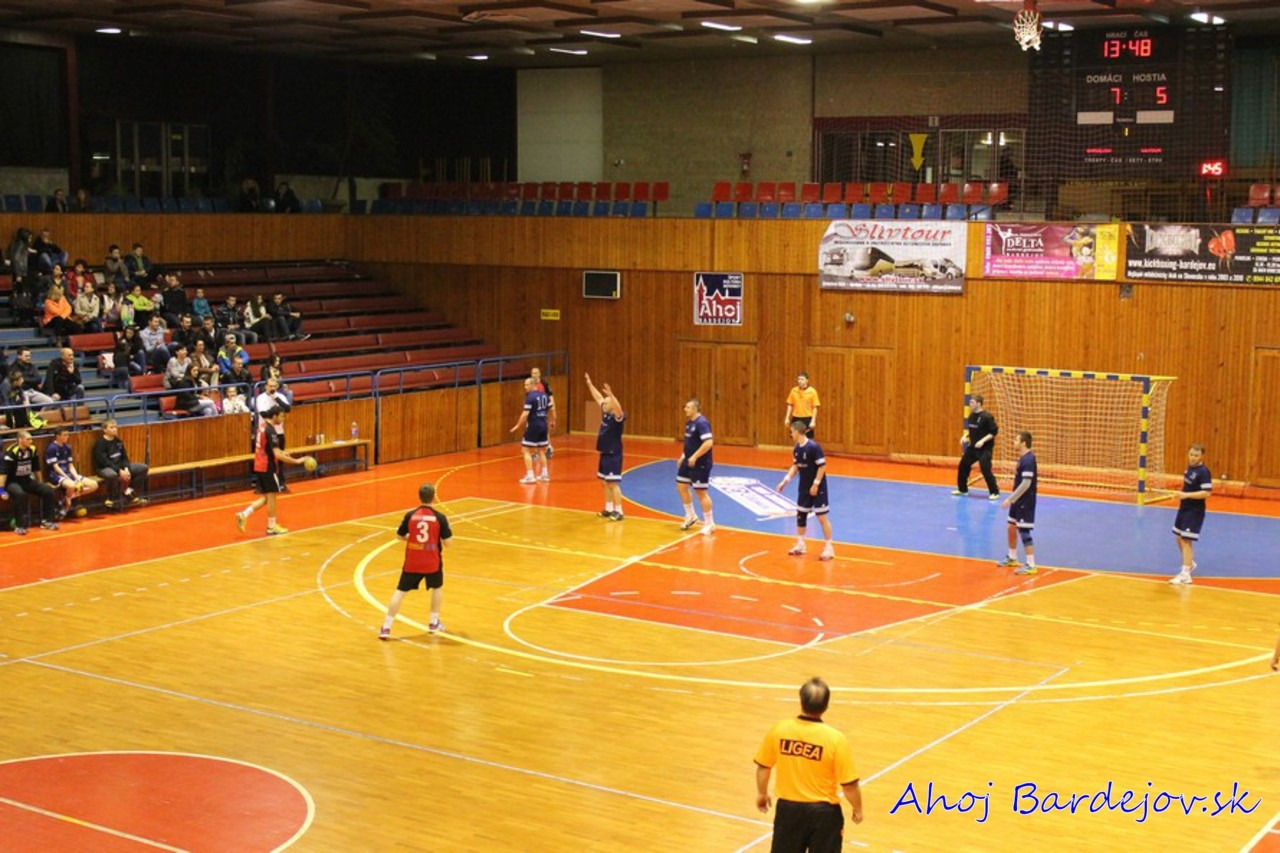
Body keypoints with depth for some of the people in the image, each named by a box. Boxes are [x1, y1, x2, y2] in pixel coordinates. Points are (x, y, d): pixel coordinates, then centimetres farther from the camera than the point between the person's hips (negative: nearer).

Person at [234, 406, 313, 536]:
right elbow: (277, 455, -24)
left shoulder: (263, 427, 10)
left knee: (265, 497, 14)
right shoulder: (271, 431, -19)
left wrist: (280, 452, 18)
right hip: (268, 468, -9)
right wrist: (296, 461, -22)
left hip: (259, 467, 9)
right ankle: (272, 527, 11)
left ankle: (243, 514, 4)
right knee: (271, 496, 3)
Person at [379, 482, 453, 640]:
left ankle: (386, 627, -2)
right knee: (437, 587, 26)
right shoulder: (440, 517, -10)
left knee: (400, 592, 5)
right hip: (432, 562, -1)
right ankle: (434, 623, 29)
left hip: (412, 562, 1)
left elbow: (400, 536, 7)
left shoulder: (410, 515, -5)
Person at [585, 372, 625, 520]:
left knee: (613, 483, -7)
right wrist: (589, 385, 20)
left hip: (614, 455, -9)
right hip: (605, 453, 9)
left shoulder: (618, 417, -16)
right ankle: (609, 509, 22)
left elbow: (617, 407, -39)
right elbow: (598, 398, 17)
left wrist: (610, 395, -53)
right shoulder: (605, 414, 7)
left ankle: (618, 511, -3)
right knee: (605, 482, 14)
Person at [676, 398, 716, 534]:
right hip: (689, 461, 10)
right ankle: (691, 516, 28)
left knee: (701, 492, -3)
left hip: (700, 463, -10)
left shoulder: (701, 423, -21)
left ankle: (709, 523, 9)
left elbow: (708, 443, -28)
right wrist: (684, 455, 15)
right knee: (681, 486, 14)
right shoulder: (689, 422, 9)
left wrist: (695, 457, -26)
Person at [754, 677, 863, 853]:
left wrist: (762, 793, 22)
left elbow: (763, 766, 3)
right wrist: (857, 809, 5)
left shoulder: (779, 729, -11)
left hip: (788, 808, 2)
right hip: (823, 812, -2)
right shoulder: (835, 738, -19)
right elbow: (849, 784, -14)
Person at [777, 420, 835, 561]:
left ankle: (829, 547, 1)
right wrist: (785, 481, 5)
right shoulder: (796, 449, 1)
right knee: (800, 514, 12)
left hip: (817, 487, -8)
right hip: (804, 487, 8)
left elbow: (822, 466, -19)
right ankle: (800, 545, 24)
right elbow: (795, 466, 13)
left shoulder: (813, 447, -22)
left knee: (822, 516, -5)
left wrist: (816, 484, -19)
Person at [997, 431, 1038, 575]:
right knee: (1011, 527, 20)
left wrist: (1010, 499, -23)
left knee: (1024, 531, -7)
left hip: (1026, 502, -10)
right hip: (1018, 501, 10)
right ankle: (1012, 558, 36)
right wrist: (1012, 499, 16)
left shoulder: (1028, 460, -21)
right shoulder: (1022, 458, 9)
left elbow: (1026, 483, -26)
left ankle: (1031, 565, -1)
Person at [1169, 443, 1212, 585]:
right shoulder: (1190, 467, 7)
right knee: (1179, 538, 19)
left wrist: (1187, 495, -30)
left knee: (1187, 541, -10)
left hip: (1195, 511, -9)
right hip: (1184, 508, 9)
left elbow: (1207, 493, -26)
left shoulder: (1203, 472, -20)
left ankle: (1185, 574, -8)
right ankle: (1190, 563, 41)